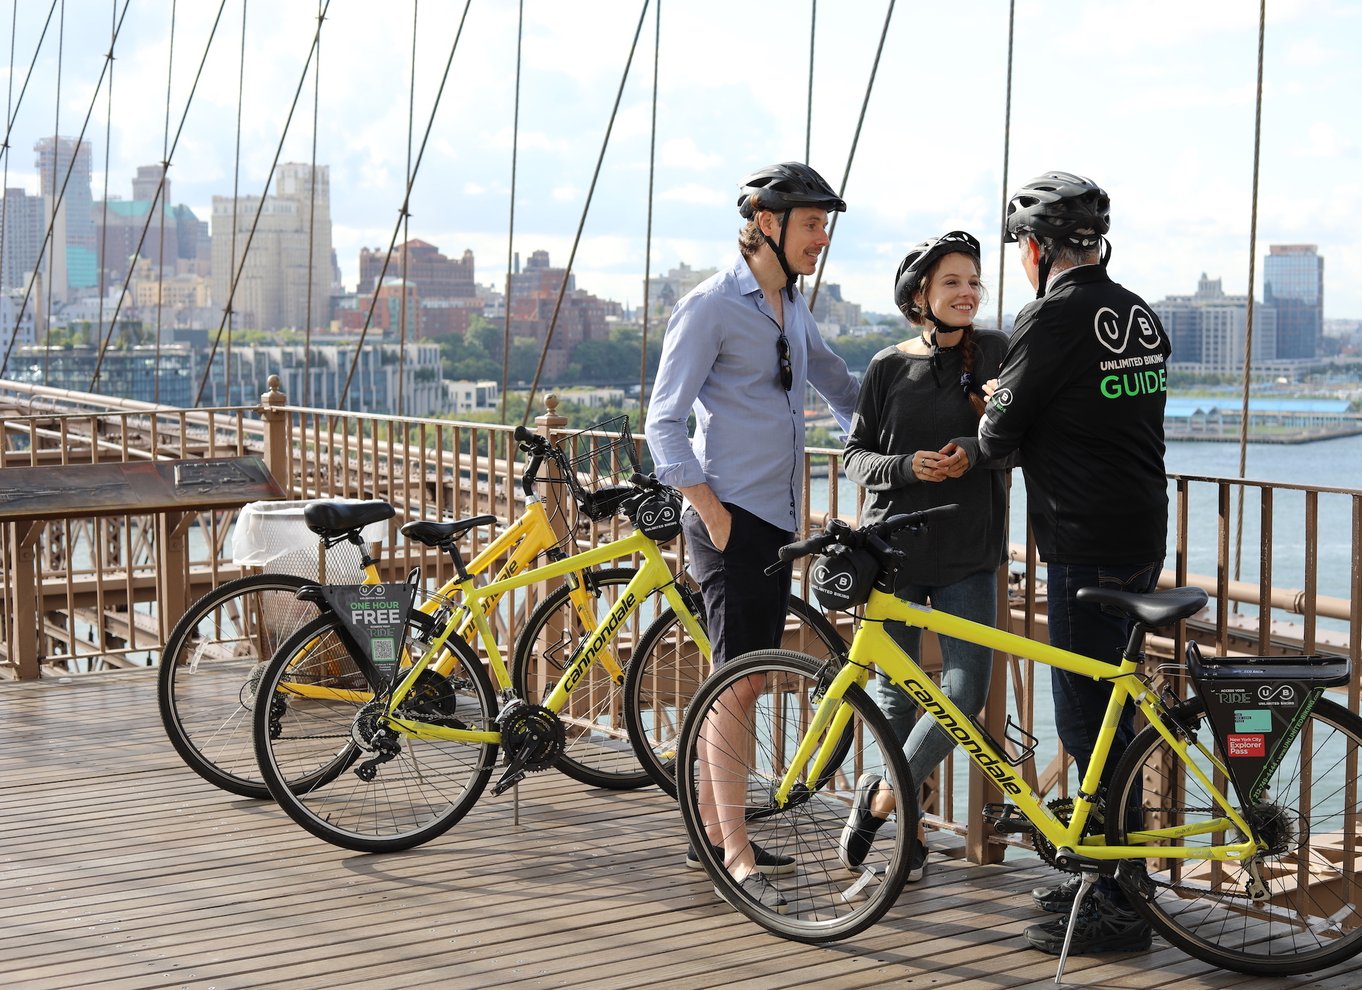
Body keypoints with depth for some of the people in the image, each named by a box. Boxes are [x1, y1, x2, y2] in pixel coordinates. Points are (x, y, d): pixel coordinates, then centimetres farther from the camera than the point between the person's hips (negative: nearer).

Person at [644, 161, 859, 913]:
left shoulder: (791, 308, 15)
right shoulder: (712, 306, -9)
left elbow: (841, 387, 30)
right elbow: (663, 420, -12)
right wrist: (711, 510, -16)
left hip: (777, 519, 8)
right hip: (730, 519, -8)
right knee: (735, 680, -10)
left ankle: (711, 831, 21)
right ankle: (735, 853, -9)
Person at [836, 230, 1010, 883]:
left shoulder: (994, 352, 2)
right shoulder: (889, 367, 1)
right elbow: (856, 455, 3)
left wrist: (975, 452, -17)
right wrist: (908, 466, -15)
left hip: (968, 554, 0)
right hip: (894, 548, 0)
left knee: (967, 691, -10)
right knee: (896, 693, 8)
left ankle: (880, 798, 8)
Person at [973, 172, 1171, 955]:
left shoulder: (1053, 316, -13)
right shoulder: (1141, 316, 13)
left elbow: (1001, 434, -8)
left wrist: (980, 440, 14)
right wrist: (1027, 426, 21)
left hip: (1087, 548, -9)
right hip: (1143, 538, 9)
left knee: (1087, 722, -4)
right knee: (1106, 712, 17)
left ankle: (1120, 910, 1)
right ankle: (1107, 875, 27)